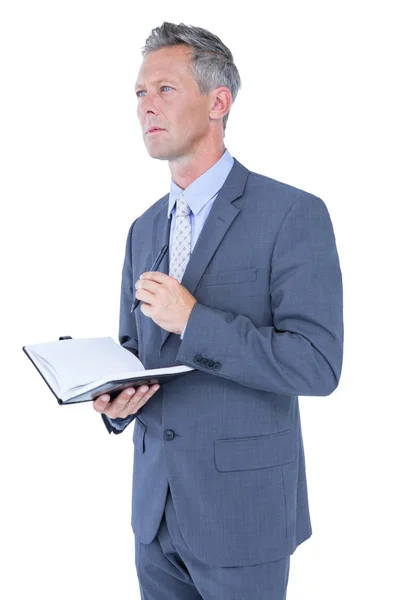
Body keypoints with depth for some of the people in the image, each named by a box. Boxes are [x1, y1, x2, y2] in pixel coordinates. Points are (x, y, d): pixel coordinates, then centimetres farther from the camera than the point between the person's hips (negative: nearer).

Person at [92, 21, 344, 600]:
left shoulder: (294, 215, -13)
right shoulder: (145, 228, 10)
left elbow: (318, 364, -19)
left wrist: (193, 320, -23)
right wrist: (115, 400, -5)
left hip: (243, 506, -6)